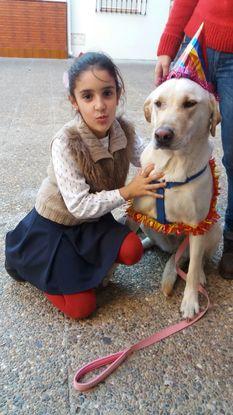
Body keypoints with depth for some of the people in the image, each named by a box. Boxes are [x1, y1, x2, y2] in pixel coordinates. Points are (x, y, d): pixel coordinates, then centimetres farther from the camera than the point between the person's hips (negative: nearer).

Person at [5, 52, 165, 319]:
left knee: (131, 251, -22)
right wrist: (128, 191, -32)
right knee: (81, 307, -4)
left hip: (93, 220, 5)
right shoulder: (66, 142, -29)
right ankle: (27, 262, 18)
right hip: (54, 224, -4)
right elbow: (79, 206, -28)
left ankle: (82, 261, 9)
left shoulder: (124, 130, -14)